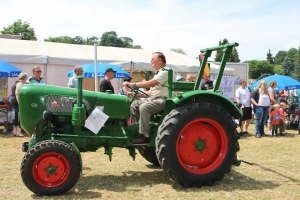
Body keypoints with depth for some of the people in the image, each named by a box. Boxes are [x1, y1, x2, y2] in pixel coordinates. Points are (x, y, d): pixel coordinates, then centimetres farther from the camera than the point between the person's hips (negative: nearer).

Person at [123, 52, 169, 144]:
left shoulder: (165, 71, -10)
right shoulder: (157, 73, 22)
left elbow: (150, 83, -21)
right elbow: (152, 91, 22)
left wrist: (133, 84, -17)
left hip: (162, 99, -10)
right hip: (153, 98, 10)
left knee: (144, 107, -32)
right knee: (134, 104, 3)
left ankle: (144, 136, -27)